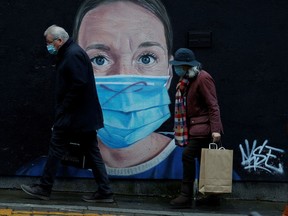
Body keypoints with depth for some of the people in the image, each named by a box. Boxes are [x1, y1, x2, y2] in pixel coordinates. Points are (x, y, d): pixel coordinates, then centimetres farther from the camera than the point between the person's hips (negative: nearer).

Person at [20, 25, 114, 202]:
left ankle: (44, 188, 7)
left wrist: (63, 108, -17)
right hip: (85, 116, 10)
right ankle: (105, 191, 8)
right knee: (92, 152, 8)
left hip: (73, 115, -10)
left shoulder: (73, 55, -15)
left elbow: (79, 84, -24)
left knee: (57, 148, -1)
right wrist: (63, 109, 15)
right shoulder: (69, 53, 17)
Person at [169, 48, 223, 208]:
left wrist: (216, 129, -24)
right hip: (195, 127, 9)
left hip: (203, 127, -9)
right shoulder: (187, 80, 15)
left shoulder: (203, 78, -13)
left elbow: (213, 105, -17)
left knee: (188, 155, -15)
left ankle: (186, 196, -11)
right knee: (202, 159, 10)